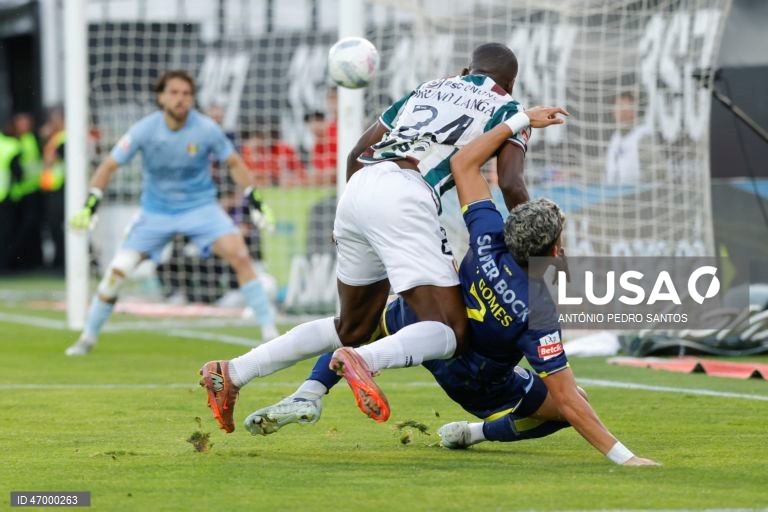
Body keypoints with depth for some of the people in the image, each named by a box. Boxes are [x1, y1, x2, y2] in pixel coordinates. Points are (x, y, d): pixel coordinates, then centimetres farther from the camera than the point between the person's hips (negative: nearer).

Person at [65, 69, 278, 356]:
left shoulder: (206, 130, -15)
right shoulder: (144, 130, -16)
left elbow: (234, 163, 1)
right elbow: (109, 166, -7)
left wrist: (255, 200, -7)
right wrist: (90, 205, -18)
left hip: (200, 206, -1)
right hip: (156, 211, 1)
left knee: (239, 255, -22)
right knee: (117, 271, -8)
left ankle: (269, 330, -14)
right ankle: (88, 337, 13)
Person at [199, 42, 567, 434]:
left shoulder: (428, 90, 31)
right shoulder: (505, 109, 16)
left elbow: (358, 153, 30)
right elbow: (512, 186, 0)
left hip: (359, 186, 7)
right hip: (405, 198, -7)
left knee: (352, 329, 21)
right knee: (449, 332, -9)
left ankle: (232, 373, 13)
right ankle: (364, 361, -38)